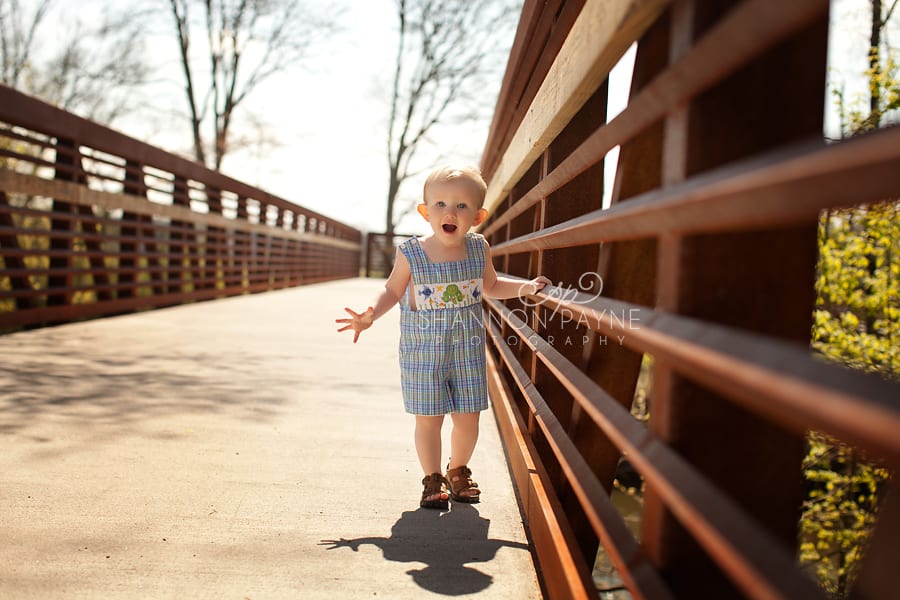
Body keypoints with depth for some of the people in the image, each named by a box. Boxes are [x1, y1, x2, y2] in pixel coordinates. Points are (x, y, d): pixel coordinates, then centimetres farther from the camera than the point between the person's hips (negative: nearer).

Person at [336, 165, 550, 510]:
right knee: (428, 419, 4)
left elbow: (491, 287, 15)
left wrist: (523, 287, 2)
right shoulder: (410, 254, -11)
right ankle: (433, 480, 24)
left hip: (467, 349, 2)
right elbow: (393, 292, 2)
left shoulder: (479, 249, -3)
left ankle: (458, 472, 34)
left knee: (468, 418, 8)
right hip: (422, 350, -2)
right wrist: (370, 316, -14)